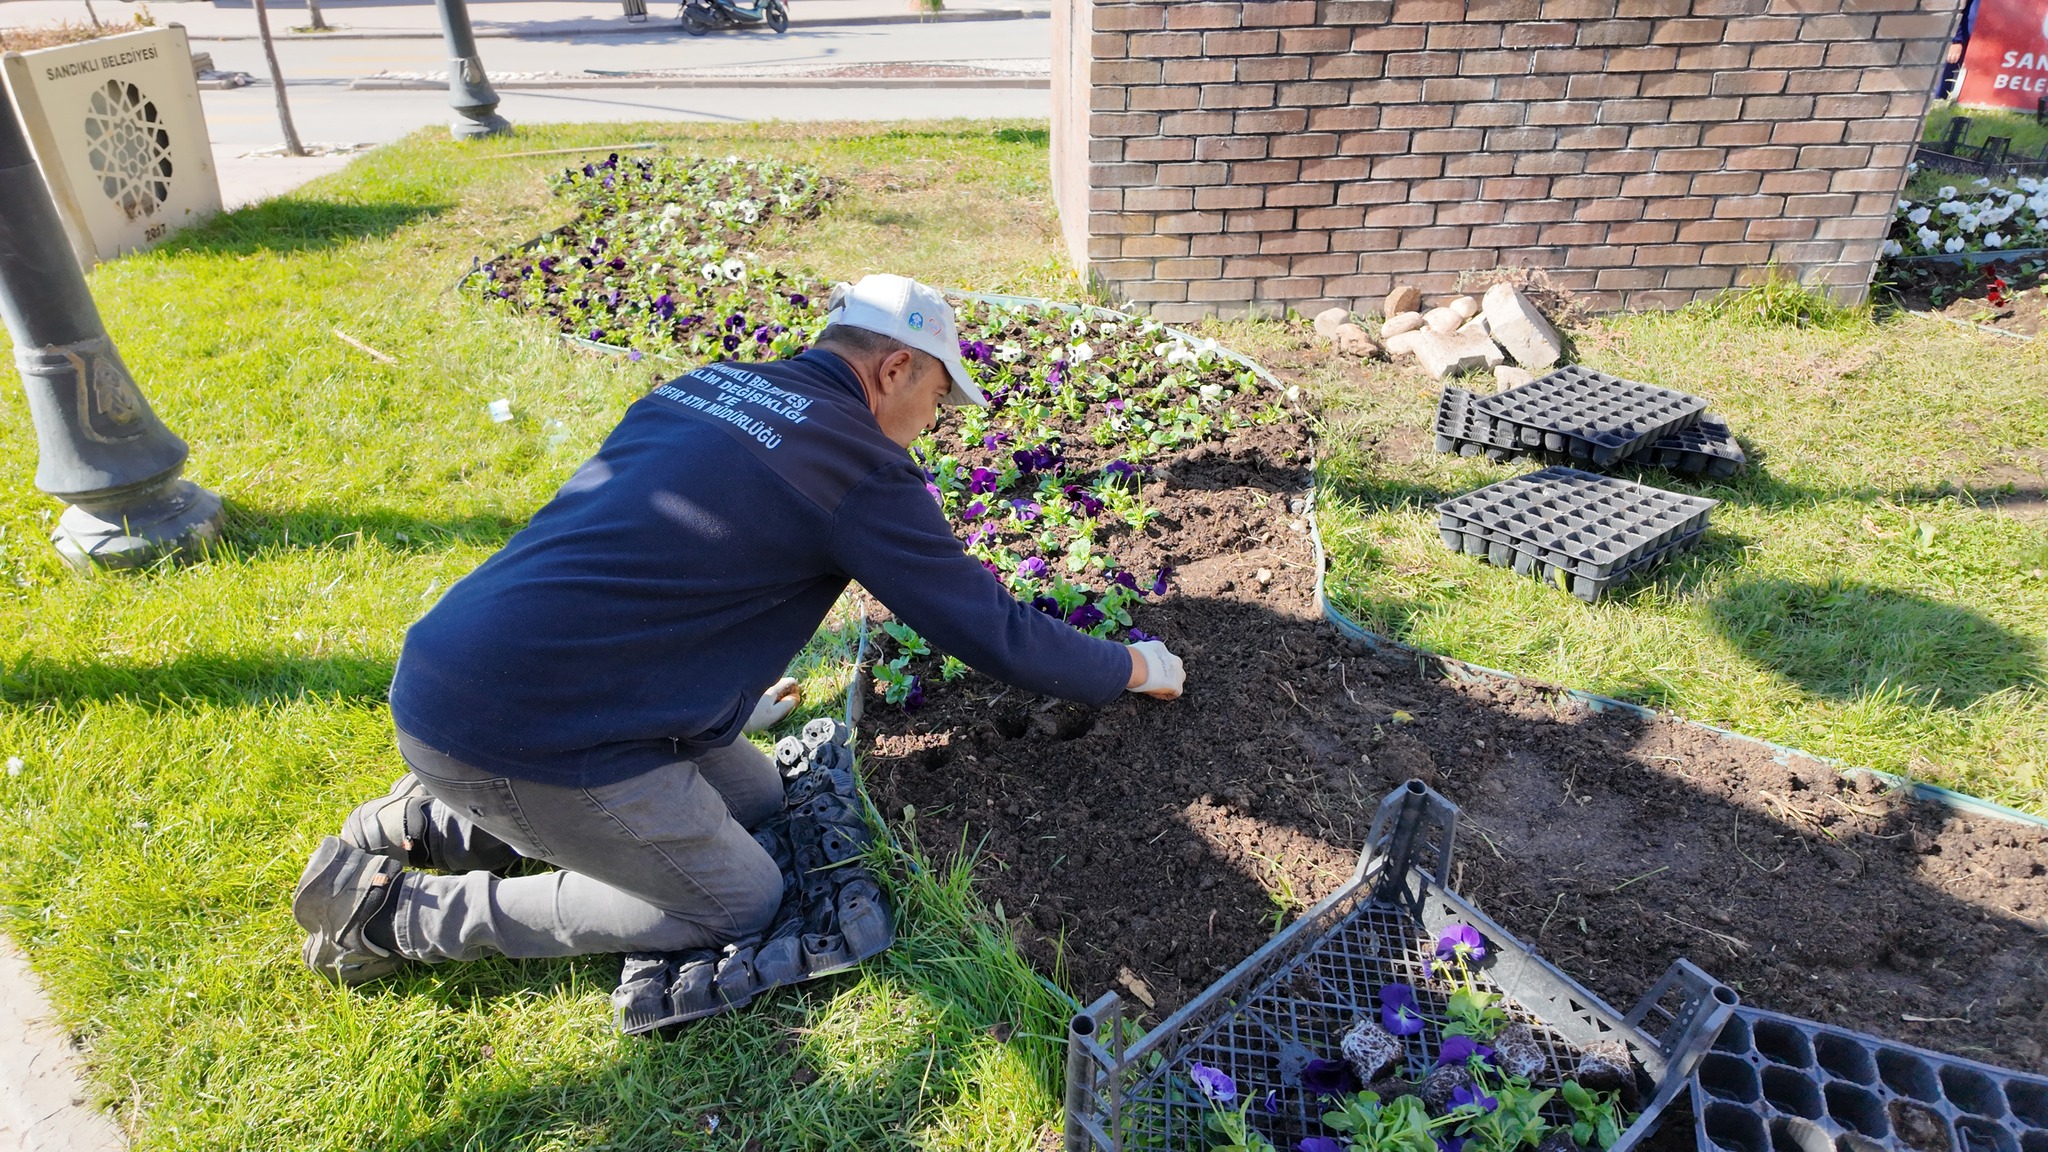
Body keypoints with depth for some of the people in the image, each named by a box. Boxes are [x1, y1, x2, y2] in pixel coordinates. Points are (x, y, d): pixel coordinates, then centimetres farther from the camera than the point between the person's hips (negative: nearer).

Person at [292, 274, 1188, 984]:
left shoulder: (702, 387, 13)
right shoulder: (860, 466, -12)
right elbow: (992, 631, -5)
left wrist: (725, 693, 32)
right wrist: (1135, 669, 11)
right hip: (515, 730, -9)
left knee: (754, 793, 17)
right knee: (738, 902, 5)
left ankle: (436, 821, 20)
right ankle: (399, 909, 6)